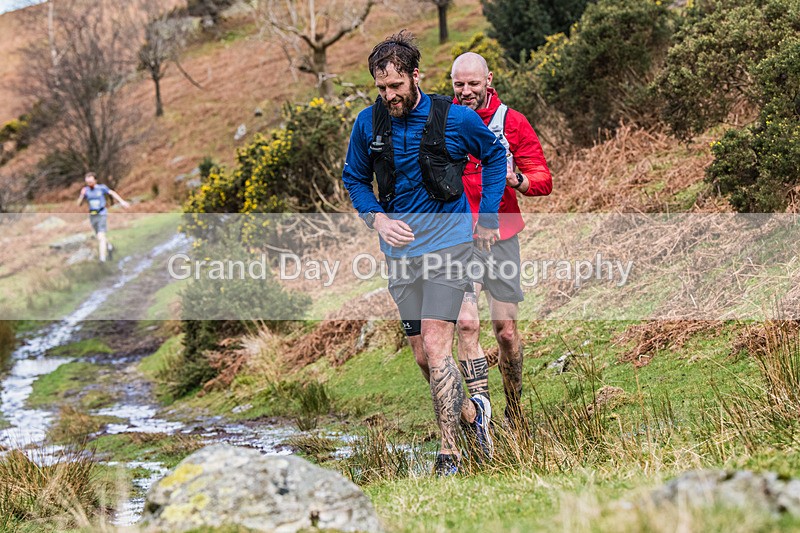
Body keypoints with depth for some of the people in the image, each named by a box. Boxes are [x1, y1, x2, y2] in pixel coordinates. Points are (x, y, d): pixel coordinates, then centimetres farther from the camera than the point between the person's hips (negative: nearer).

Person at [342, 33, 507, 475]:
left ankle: (450, 451, -10)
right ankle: (463, 407, 34)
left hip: (447, 243, -4)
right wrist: (378, 219, -4)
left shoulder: (455, 119, -9)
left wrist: (488, 218, 6)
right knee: (422, 349, 10)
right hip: (400, 248, 4)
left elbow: (495, 155, 10)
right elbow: (354, 178, 14)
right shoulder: (368, 123, -1)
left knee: (435, 345, -14)